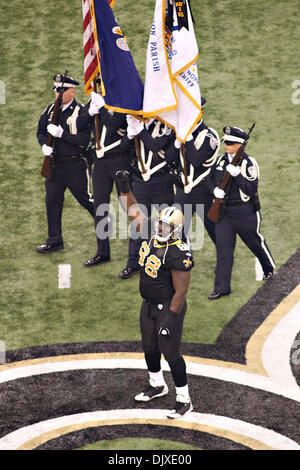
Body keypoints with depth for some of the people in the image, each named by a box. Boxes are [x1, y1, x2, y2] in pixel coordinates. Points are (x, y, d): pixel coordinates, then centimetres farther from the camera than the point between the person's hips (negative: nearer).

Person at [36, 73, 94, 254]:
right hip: (55, 163, 6)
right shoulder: (50, 110, 6)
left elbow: (84, 140, -20)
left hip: (76, 166, -6)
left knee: (86, 199, 5)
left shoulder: (80, 112, -13)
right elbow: (40, 131, 16)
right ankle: (54, 240, 15)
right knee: (52, 200, 6)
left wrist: (61, 133, -25)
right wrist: (45, 145, -5)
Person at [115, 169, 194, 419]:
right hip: (148, 304, 8)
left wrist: (170, 318, -23)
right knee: (149, 347, 21)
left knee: (170, 352, -2)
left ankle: (184, 400, 12)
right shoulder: (151, 233, -6)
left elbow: (181, 291, -24)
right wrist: (125, 189, 4)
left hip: (168, 307, -8)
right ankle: (157, 386, 44)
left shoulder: (179, 254, -27)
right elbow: (135, 212, 13)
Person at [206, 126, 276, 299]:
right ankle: (222, 287, 5)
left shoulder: (249, 163, -13)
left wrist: (237, 174, -28)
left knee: (255, 241, 14)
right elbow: (210, 178, 16)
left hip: (245, 213, -5)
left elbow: (251, 189, -18)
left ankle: (269, 268, 43)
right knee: (223, 247, 1)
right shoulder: (222, 160, 5)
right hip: (223, 210, 5)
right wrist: (215, 189, -5)